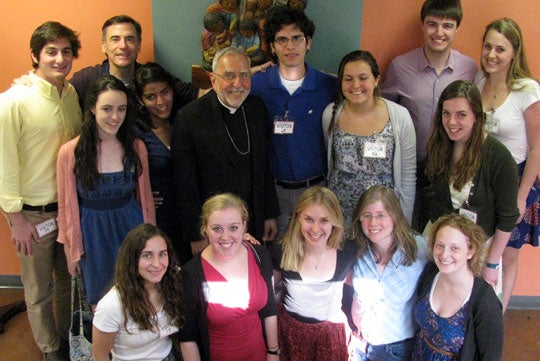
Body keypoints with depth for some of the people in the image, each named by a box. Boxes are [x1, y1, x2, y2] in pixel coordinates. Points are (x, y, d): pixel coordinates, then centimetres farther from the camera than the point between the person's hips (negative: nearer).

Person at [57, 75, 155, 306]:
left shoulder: (136, 148, -5)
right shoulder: (70, 152, -13)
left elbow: (145, 197, 4)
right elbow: (66, 206, -3)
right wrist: (70, 251, 3)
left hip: (130, 226, 2)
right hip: (93, 234, -1)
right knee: (100, 303, 17)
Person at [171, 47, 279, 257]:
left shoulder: (257, 108, 1)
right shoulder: (189, 118, -15)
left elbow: (264, 166, 9)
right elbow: (185, 185, -13)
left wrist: (270, 215, 9)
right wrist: (195, 237, -11)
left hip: (254, 224, 5)